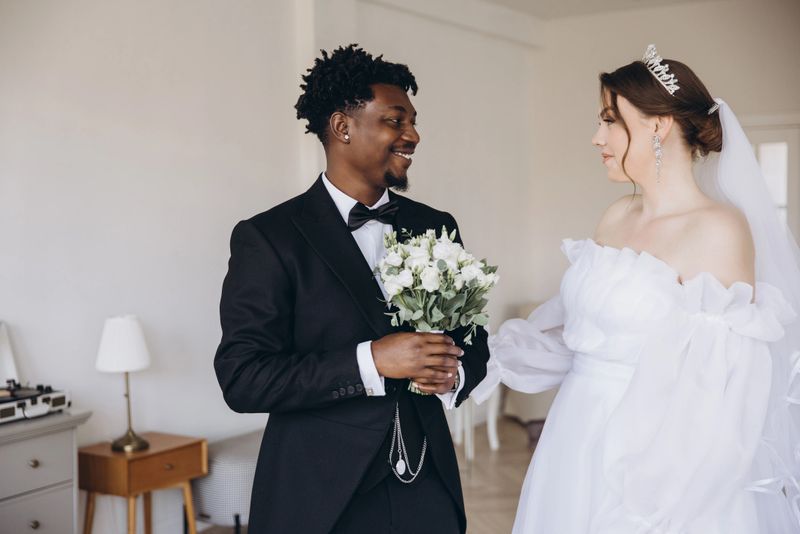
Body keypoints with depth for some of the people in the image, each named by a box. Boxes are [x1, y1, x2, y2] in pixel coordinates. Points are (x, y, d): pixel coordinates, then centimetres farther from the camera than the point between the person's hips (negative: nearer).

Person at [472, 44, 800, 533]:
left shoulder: (718, 230, -16)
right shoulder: (617, 217, 6)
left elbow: (720, 388, -17)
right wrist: (489, 353, 6)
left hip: (652, 465, -7)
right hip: (579, 445, 7)